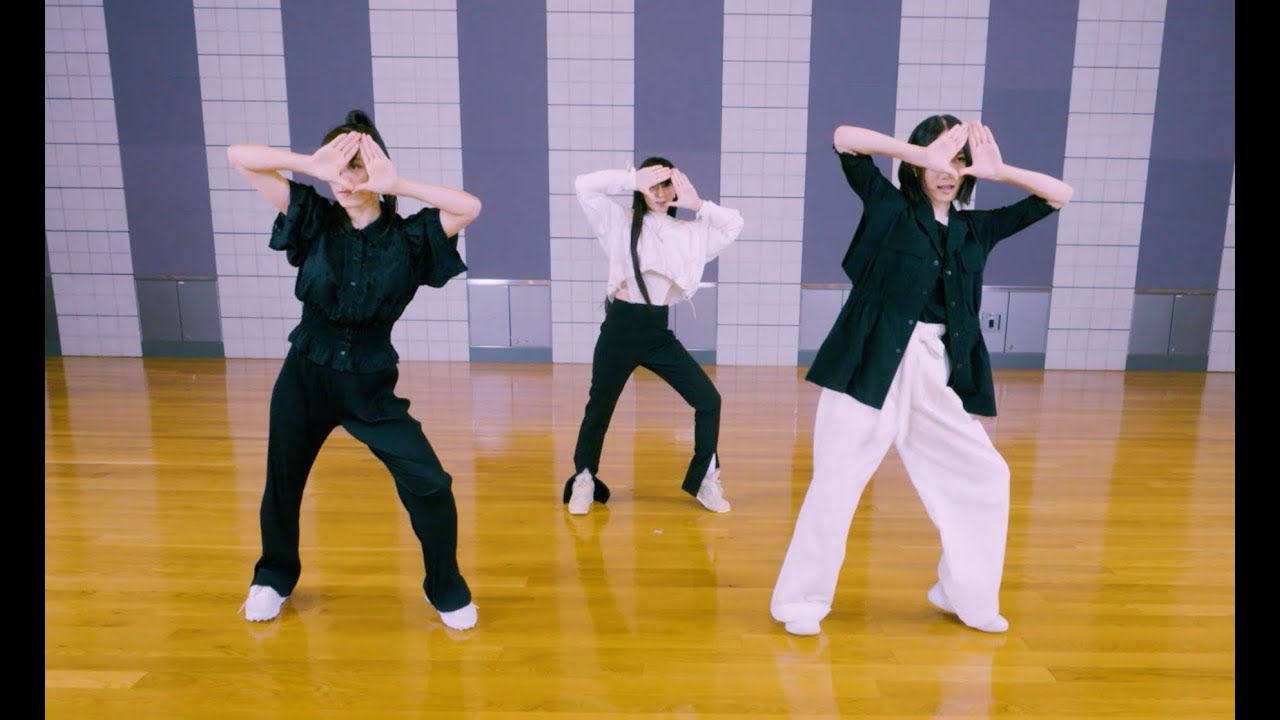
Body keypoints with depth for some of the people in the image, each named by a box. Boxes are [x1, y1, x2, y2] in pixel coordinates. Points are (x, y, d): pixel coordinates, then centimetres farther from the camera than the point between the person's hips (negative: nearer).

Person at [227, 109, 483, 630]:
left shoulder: (409, 236, -8)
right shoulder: (314, 220, -4)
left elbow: (470, 206, -24)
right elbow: (239, 157, -7)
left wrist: (396, 185, -22)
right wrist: (312, 165, -20)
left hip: (371, 385, -2)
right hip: (305, 376, 2)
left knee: (429, 485, -10)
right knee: (283, 483, 18)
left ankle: (446, 589, 16)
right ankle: (274, 577, 48)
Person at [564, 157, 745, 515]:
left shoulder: (687, 232, 8)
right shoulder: (620, 223, -1)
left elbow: (734, 225, 8)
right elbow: (584, 186, -11)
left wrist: (698, 204, -3)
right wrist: (632, 179, -12)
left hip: (658, 332, 3)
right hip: (621, 327, -3)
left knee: (709, 400, -2)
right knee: (599, 407, 9)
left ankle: (704, 480, 15)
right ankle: (584, 480, 31)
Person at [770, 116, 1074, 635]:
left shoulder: (977, 228, 13)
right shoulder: (890, 209, 1)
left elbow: (1058, 196, 17)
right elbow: (845, 139, -8)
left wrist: (998, 171, 2)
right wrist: (924, 157, -10)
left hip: (937, 373, 5)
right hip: (873, 365, -5)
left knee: (984, 476, 10)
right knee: (837, 481, -5)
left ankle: (966, 594, 30)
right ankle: (801, 600, 11)